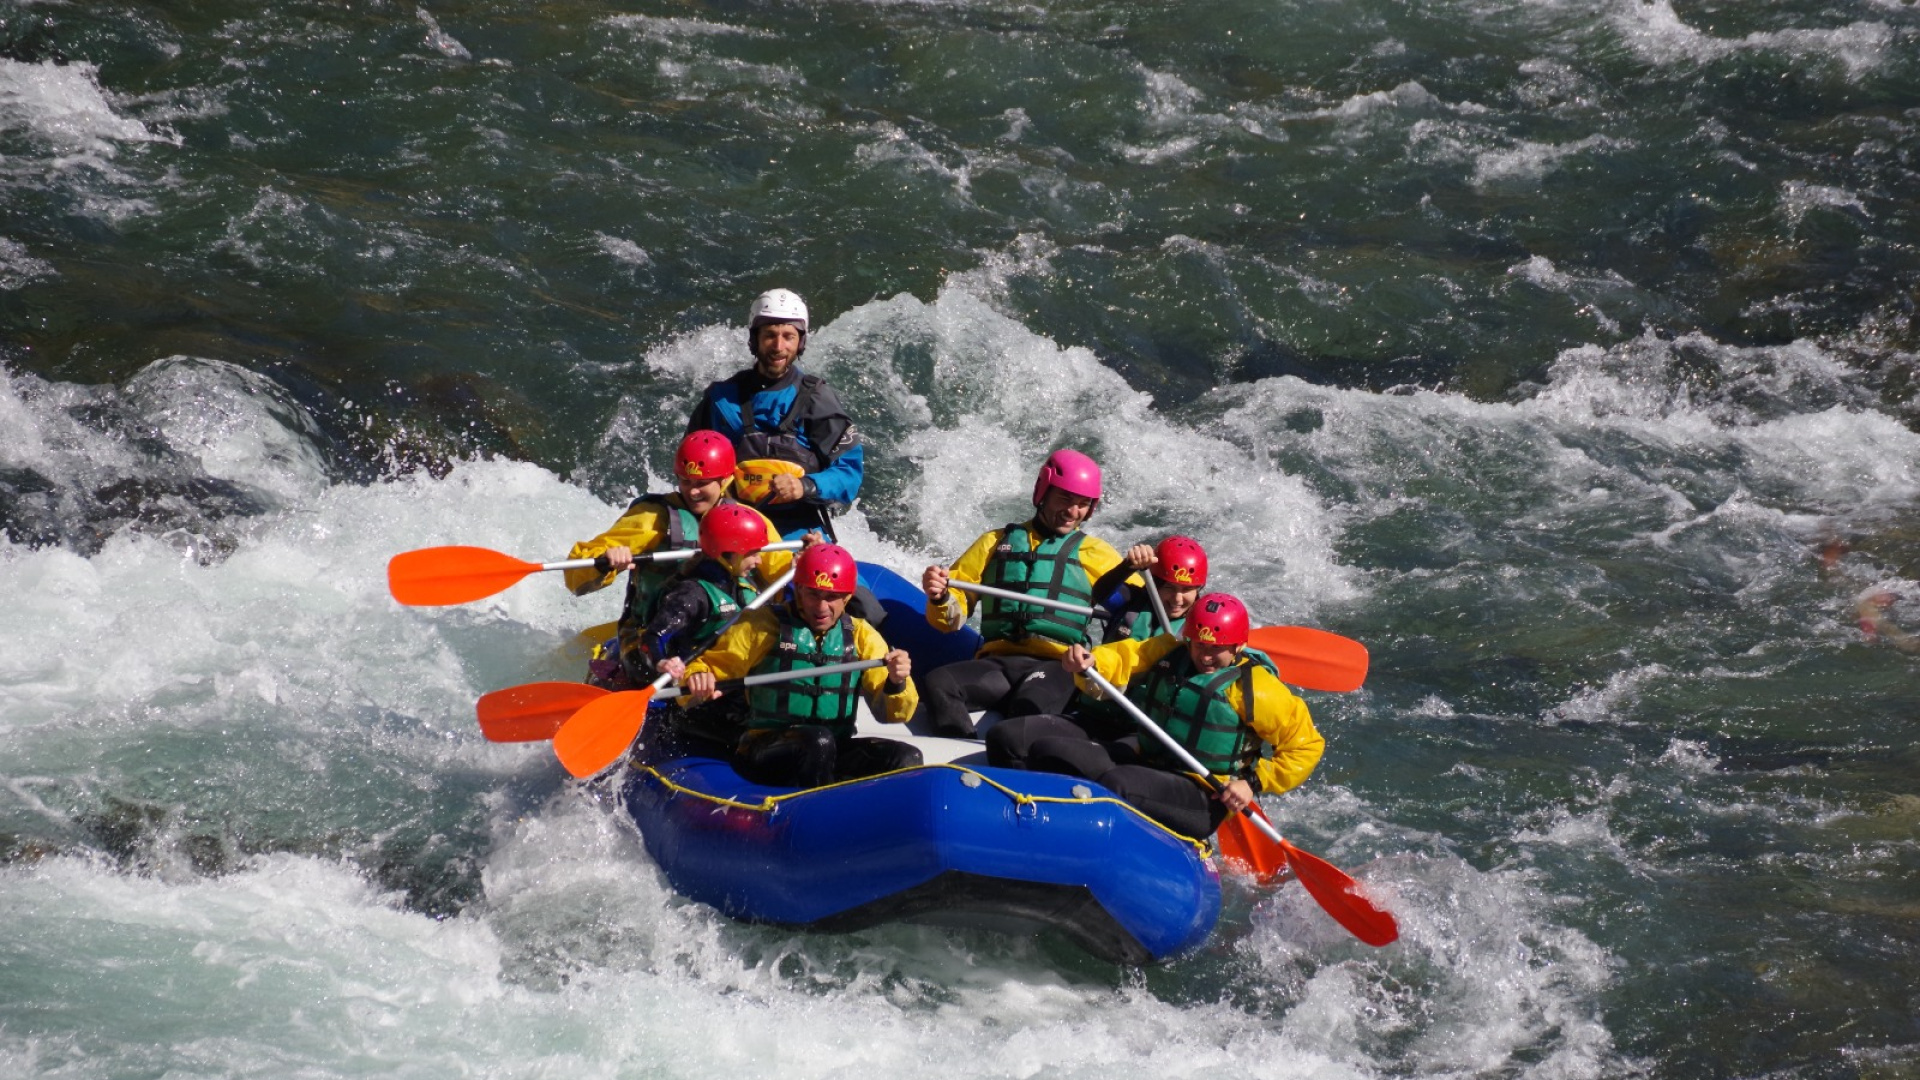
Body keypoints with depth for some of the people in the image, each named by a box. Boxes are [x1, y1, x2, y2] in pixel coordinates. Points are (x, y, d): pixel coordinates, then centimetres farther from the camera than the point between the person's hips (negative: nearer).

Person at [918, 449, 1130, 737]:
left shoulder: (1095, 554, 20)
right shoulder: (996, 542, 23)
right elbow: (951, 618, 17)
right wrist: (940, 597, -5)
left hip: (1057, 668, -2)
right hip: (996, 664, 3)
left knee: (1032, 704, -38)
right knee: (939, 684, -29)